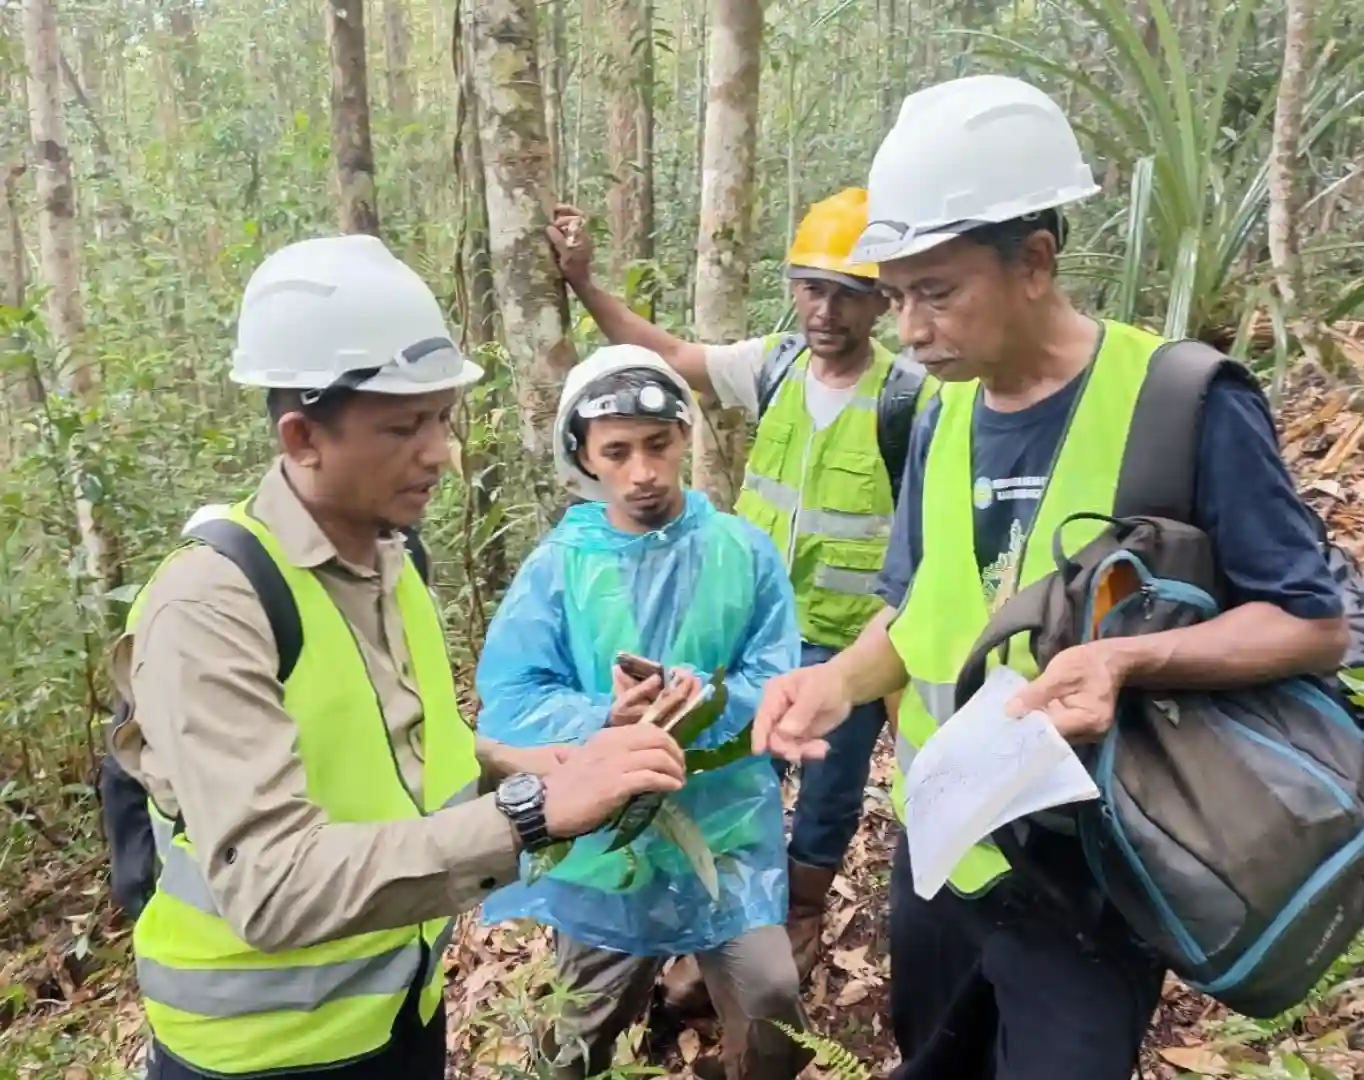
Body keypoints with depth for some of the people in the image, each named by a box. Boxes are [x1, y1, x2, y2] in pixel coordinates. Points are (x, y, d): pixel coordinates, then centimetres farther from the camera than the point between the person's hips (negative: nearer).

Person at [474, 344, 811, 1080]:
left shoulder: (744, 551, -5)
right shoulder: (557, 565, -7)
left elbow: (778, 681, -8)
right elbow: (506, 703, -14)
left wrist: (708, 701, -29)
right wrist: (604, 719, -32)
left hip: (725, 827, 0)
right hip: (600, 839, 1)